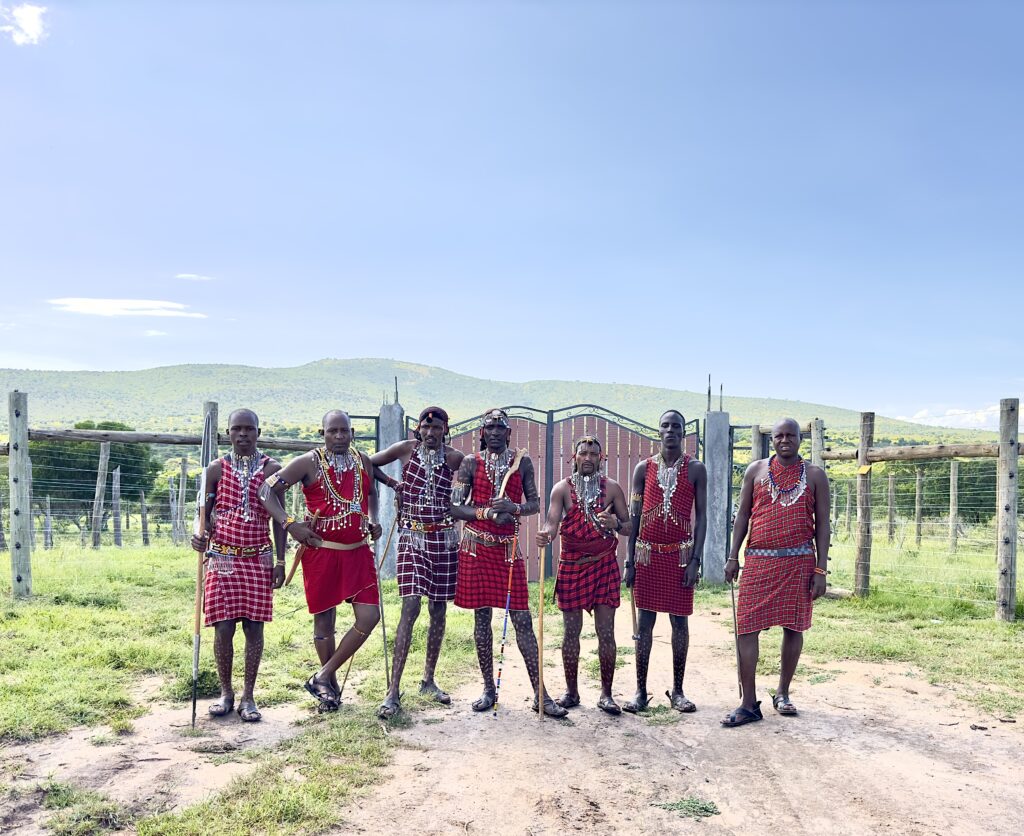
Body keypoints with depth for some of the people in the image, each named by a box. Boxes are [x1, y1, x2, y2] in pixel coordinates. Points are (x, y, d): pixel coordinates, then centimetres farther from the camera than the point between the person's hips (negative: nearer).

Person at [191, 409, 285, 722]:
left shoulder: (272, 469, 2)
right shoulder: (216, 469, 2)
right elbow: (205, 512, 7)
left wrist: (280, 561, 0)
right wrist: (201, 535, -16)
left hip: (258, 558, 0)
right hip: (222, 557, 0)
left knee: (254, 627, 1)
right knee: (224, 628, -1)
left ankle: (248, 697, 12)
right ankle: (225, 693, 16)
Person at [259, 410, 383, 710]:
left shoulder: (363, 461, 8)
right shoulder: (309, 462, -7)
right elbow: (267, 489, -10)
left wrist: (373, 520, 10)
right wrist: (289, 524, -20)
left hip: (358, 551, 4)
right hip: (321, 552, -4)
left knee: (369, 617, -4)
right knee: (324, 620, 6)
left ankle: (322, 677, 8)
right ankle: (331, 685, 24)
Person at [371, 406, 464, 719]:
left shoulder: (454, 458, 2)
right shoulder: (406, 449, 0)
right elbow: (368, 464, 8)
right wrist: (393, 483, 1)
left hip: (444, 539, 2)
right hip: (412, 537, -2)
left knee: (439, 610, 8)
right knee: (410, 608, -12)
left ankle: (428, 681, 23)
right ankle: (393, 691, -10)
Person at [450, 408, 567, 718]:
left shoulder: (522, 462, 5)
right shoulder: (471, 463, 1)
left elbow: (535, 503, 8)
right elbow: (454, 507, -3)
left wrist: (514, 508, -13)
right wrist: (486, 512, -18)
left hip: (509, 547, 0)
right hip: (477, 547, 0)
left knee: (522, 619, -1)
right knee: (481, 617, 6)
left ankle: (539, 692, 4)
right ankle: (489, 689, 18)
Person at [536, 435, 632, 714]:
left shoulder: (612, 487, 5)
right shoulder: (562, 488, 1)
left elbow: (630, 525, 7)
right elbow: (552, 521, -12)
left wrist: (616, 524, -16)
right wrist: (545, 535, -35)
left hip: (604, 564, 1)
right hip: (572, 565, 0)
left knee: (606, 632, 0)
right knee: (571, 631, 5)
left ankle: (606, 694, 10)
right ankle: (571, 691, 17)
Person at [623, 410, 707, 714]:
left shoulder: (695, 469, 1)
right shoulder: (644, 468, 5)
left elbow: (702, 516, 0)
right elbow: (633, 515, 6)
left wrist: (696, 559, -9)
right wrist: (630, 561, 1)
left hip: (680, 554, -1)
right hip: (648, 553, 1)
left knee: (679, 621, 4)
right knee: (645, 621, 4)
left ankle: (677, 691, 14)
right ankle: (640, 691, 11)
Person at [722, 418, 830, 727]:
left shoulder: (814, 475, 5)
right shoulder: (756, 470, 8)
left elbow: (822, 524, 3)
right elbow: (742, 515, 10)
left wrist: (821, 570, -3)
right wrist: (733, 557, 3)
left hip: (799, 562, 0)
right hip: (758, 561, 0)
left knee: (793, 626, 7)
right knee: (746, 627, -5)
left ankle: (783, 693, 25)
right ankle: (749, 704, 1)